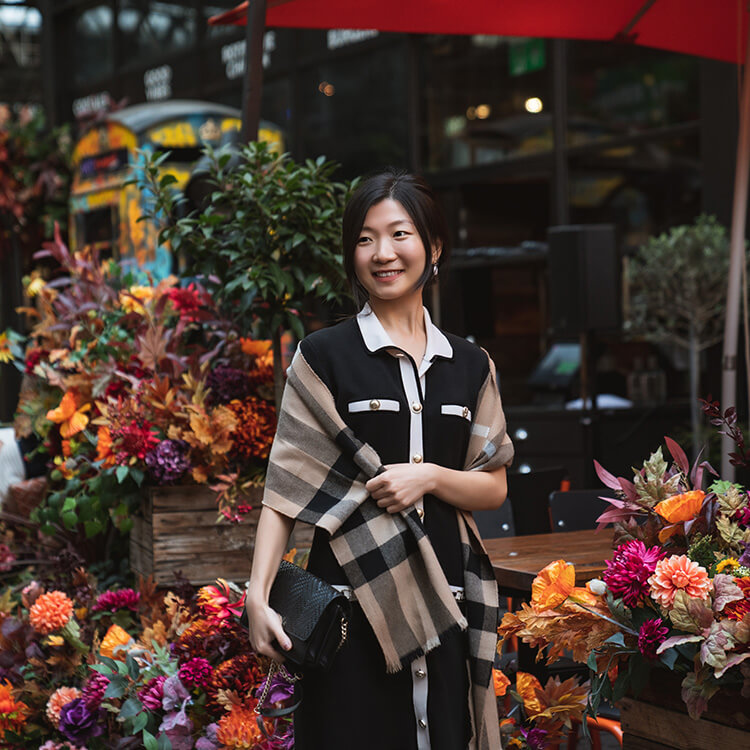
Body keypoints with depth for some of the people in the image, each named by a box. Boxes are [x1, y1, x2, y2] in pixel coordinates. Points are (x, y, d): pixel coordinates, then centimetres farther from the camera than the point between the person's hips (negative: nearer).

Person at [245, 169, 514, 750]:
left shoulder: (470, 366, 11)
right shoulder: (324, 356, 1)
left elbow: (494, 488, 12)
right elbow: (285, 488, -3)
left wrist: (430, 476, -8)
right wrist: (258, 593, -14)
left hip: (444, 598, 3)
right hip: (353, 596, -3)